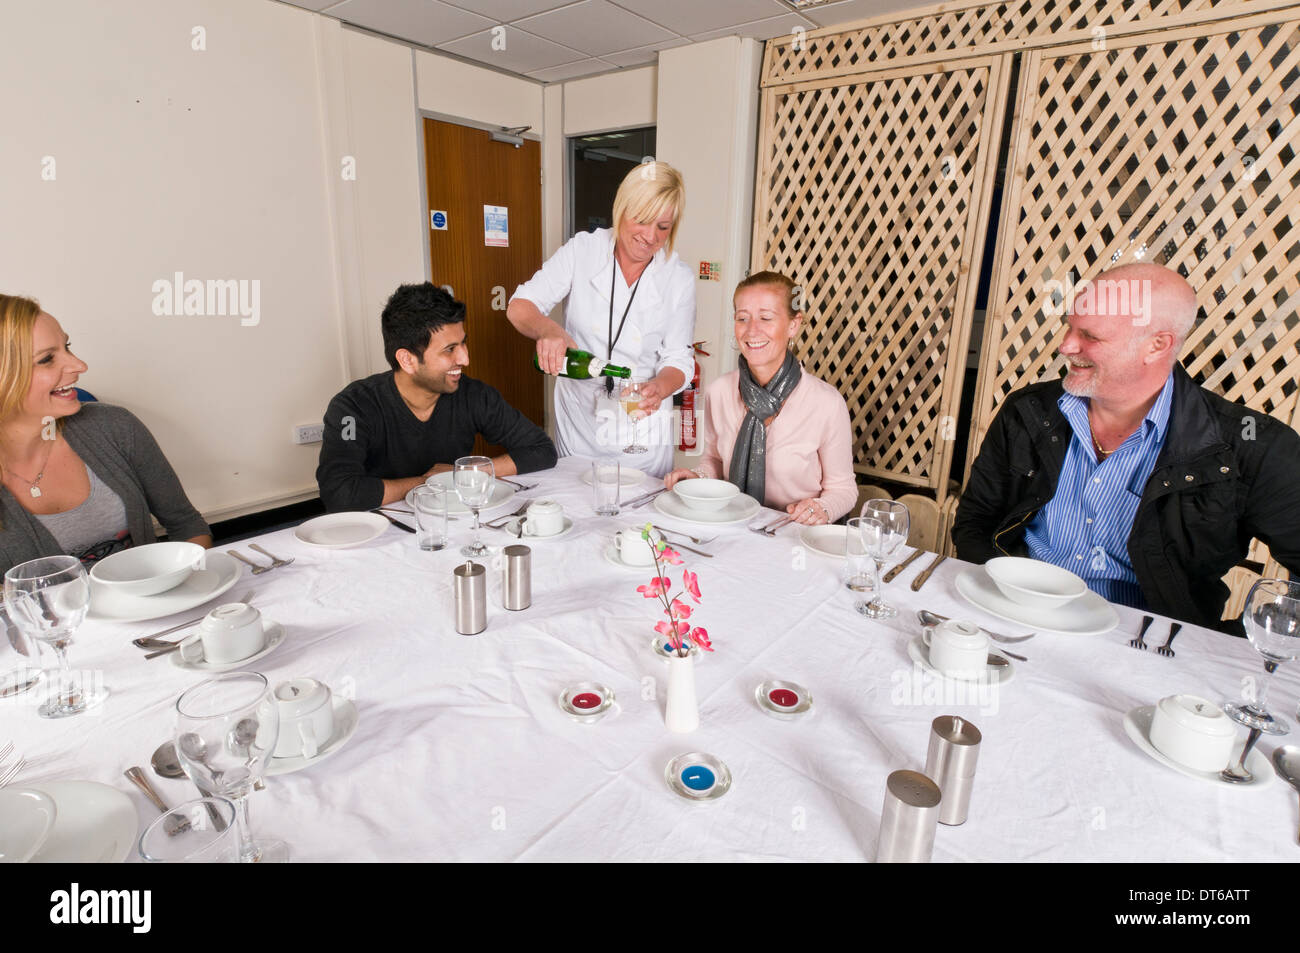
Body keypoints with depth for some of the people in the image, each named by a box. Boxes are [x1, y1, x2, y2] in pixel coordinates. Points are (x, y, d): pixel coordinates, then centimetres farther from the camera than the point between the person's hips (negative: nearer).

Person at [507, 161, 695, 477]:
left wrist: (659, 388, -27)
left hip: (642, 421, 0)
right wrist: (546, 329, -33)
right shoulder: (582, 251, -7)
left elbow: (678, 359, -5)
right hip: (579, 416, 1)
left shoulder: (679, 278, -6)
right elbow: (520, 306, -10)